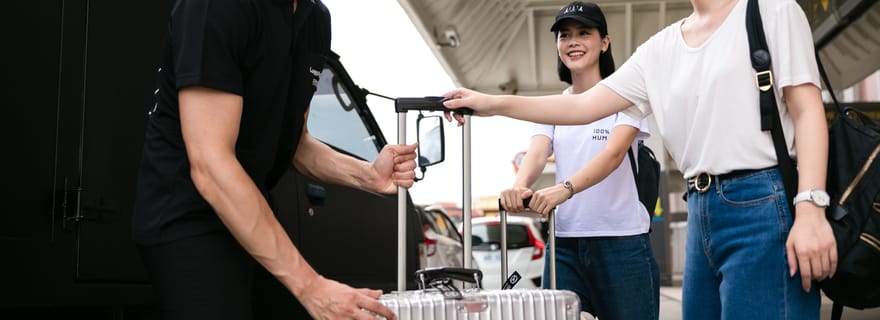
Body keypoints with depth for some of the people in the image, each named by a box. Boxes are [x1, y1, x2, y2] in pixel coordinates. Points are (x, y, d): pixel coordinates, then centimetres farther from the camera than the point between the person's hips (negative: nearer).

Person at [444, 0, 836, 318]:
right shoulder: (659, 50, 15)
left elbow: (807, 109, -6)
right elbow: (583, 106, 12)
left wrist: (811, 211, -17)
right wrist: (494, 104, 3)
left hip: (763, 205, -6)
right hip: (701, 211, 6)